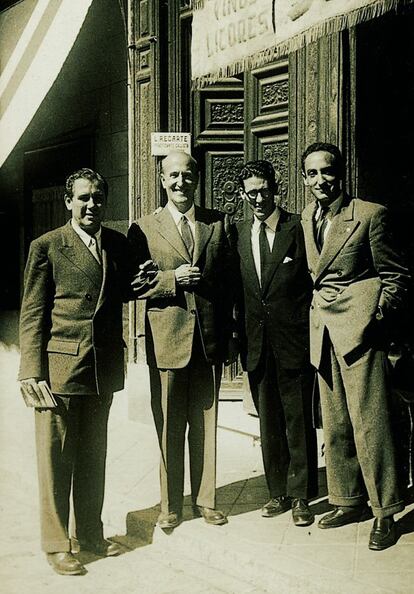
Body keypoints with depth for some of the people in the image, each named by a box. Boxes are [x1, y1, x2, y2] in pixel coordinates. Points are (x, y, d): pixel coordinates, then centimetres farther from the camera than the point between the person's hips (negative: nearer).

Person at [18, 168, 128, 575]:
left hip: (103, 369, 5)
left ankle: (90, 534, 30)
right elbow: (32, 313, -4)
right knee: (56, 458, 4)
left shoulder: (118, 244, 10)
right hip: (59, 366, -5)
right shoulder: (47, 246, -3)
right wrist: (31, 371, -10)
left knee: (93, 456, 15)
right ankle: (56, 544, 17)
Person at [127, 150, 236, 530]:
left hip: (209, 340, 2)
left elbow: (228, 280, 10)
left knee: (206, 424, 11)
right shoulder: (144, 229, 2)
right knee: (169, 428, 6)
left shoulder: (218, 223, 8)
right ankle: (170, 505, 20)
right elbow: (133, 284, -3)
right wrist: (172, 279, -16)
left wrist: (226, 335, 6)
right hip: (166, 341, -2)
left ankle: (205, 499, 25)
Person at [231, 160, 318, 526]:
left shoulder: (299, 227, -4)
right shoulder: (238, 234, 10)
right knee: (269, 422, 13)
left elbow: (316, 281, -5)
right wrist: (238, 338, 6)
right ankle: (279, 492, 26)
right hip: (257, 344, 4)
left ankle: (301, 496, 17)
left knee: (298, 421, 4)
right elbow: (237, 290, 11)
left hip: (294, 341, -4)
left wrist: (312, 332, -9)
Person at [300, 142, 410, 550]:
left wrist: (379, 317, -8)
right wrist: (314, 311, 10)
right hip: (323, 330, 6)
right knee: (334, 423, 10)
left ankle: (385, 513, 7)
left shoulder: (369, 214, -4)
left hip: (359, 328, -6)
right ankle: (349, 501, 24)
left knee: (369, 422, -6)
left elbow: (396, 275, -1)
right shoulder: (305, 220, 13)